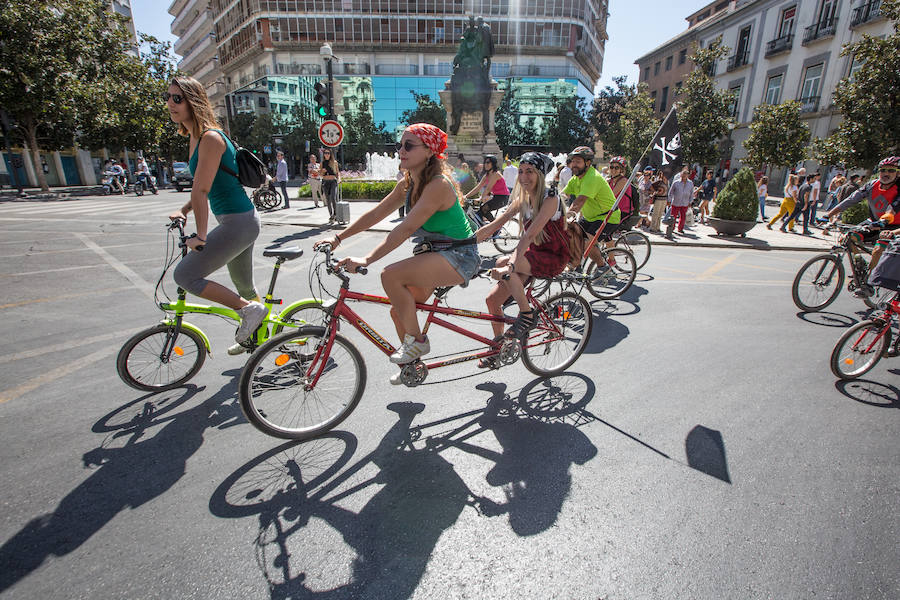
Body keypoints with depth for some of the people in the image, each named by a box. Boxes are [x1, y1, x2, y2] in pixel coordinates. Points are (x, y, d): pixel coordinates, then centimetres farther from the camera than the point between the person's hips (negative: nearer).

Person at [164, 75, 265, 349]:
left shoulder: (211, 138, -16)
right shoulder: (195, 138, 13)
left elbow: (201, 191, -20)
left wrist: (201, 236, -19)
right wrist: (183, 210, 15)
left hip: (239, 223, -10)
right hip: (235, 221, 10)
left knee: (185, 275, -8)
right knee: (243, 286, 20)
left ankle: (250, 309, -2)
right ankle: (256, 334, 38)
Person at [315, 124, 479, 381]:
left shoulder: (438, 185, -21)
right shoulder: (407, 184, 6)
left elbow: (406, 228, -30)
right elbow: (377, 213, 7)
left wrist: (367, 259, -35)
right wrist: (338, 237, 1)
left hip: (459, 256, -9)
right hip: (432, 253, 9)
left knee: (391, 275, -27)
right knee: (398, 310, 6)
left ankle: (417, 341, -9)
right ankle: (411, 364, 30)